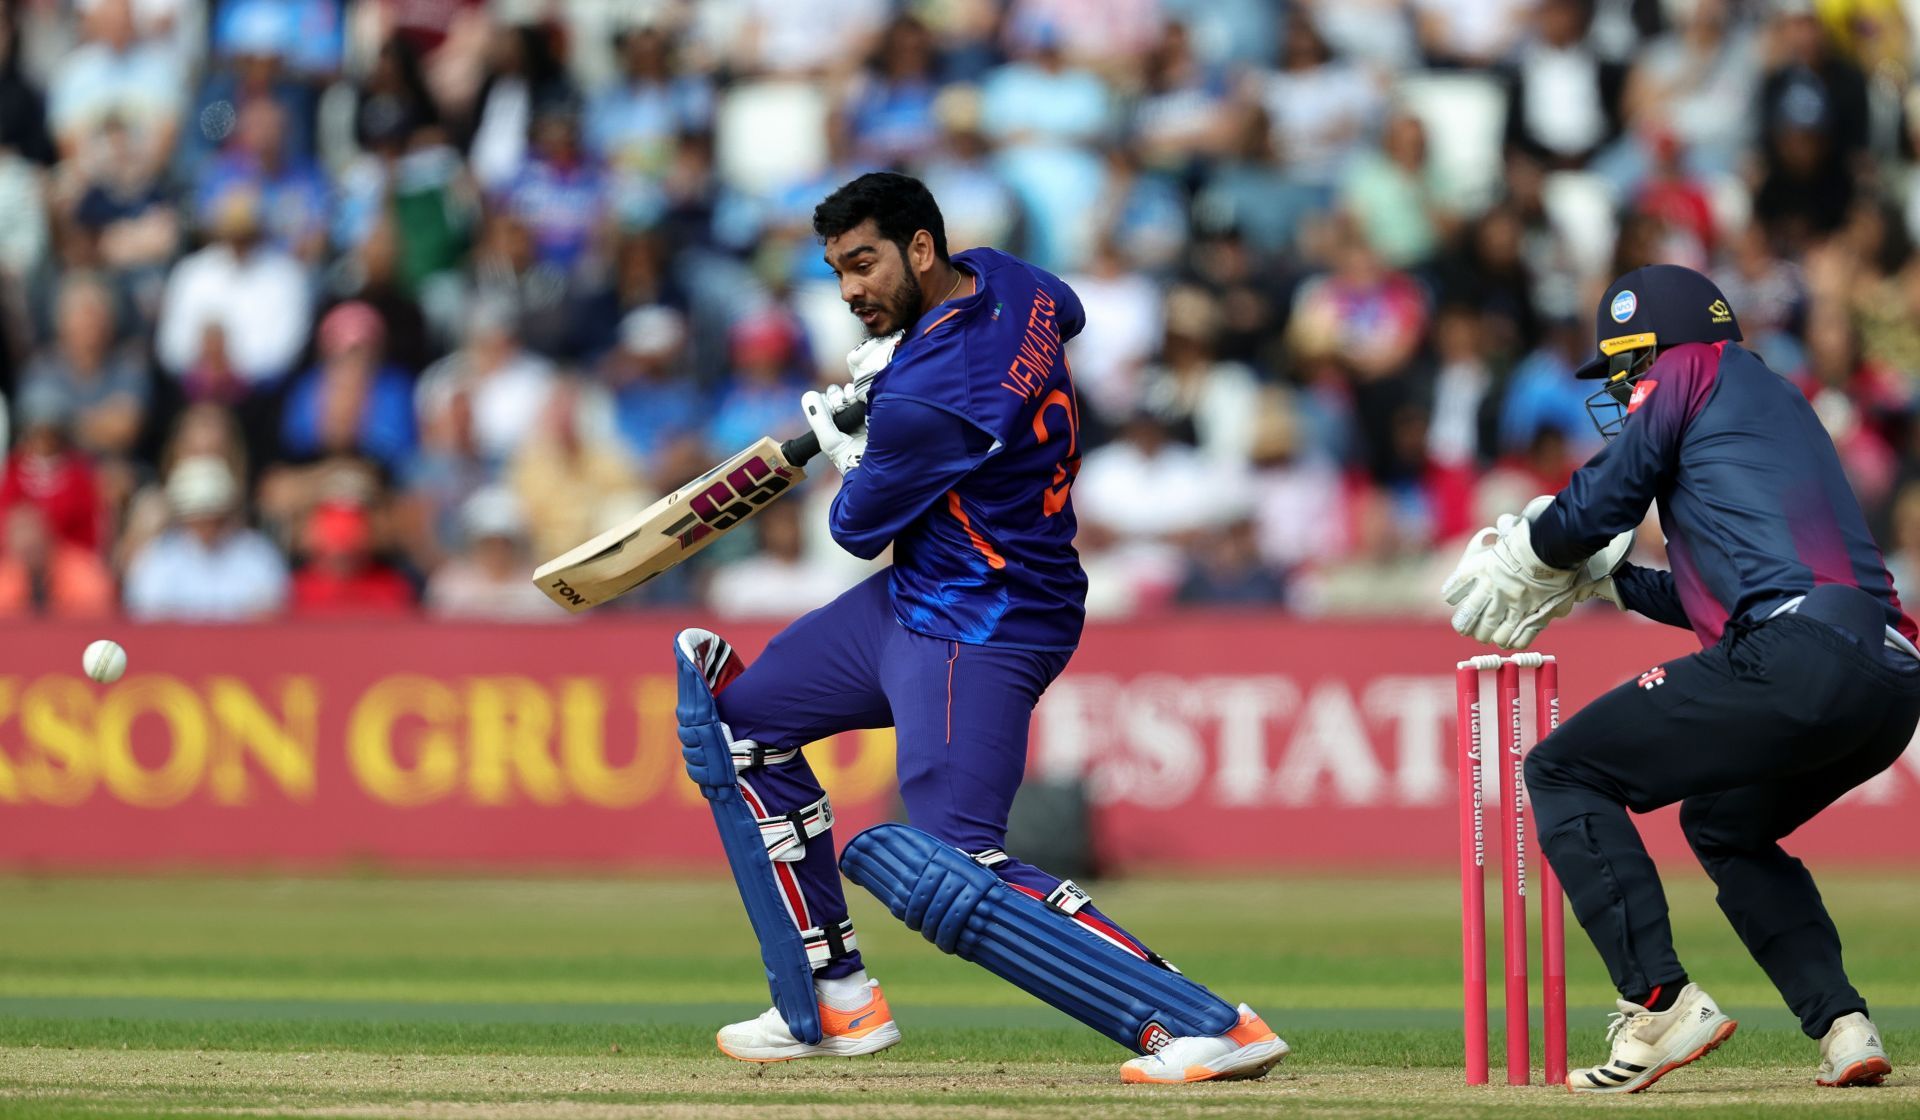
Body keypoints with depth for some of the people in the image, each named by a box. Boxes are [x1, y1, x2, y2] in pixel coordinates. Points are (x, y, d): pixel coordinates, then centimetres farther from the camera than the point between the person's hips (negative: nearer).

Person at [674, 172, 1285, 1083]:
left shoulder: (930, 402, -27)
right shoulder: (1009, 282, 0)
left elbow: (859, 529, -12)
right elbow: (1067, 315, 26)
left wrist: (849, 453, 11)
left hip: (981, 635, -11)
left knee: (948, 873, -21)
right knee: (738, 716, 19)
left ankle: (1208, 1025, -25)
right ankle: (833, 1004, 21)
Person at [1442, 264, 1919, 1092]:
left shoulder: (1688, 372, 10)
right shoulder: (1779, 402, 34)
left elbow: (1596, 505, 7)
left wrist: (1525, 554, 26)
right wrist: (1604, 581, 43)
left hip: (1798, 659, -9)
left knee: (1563, 773, 1)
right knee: (1725, 823, 33)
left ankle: (1661, 1001, -15)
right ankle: (1842, 1025, 14)